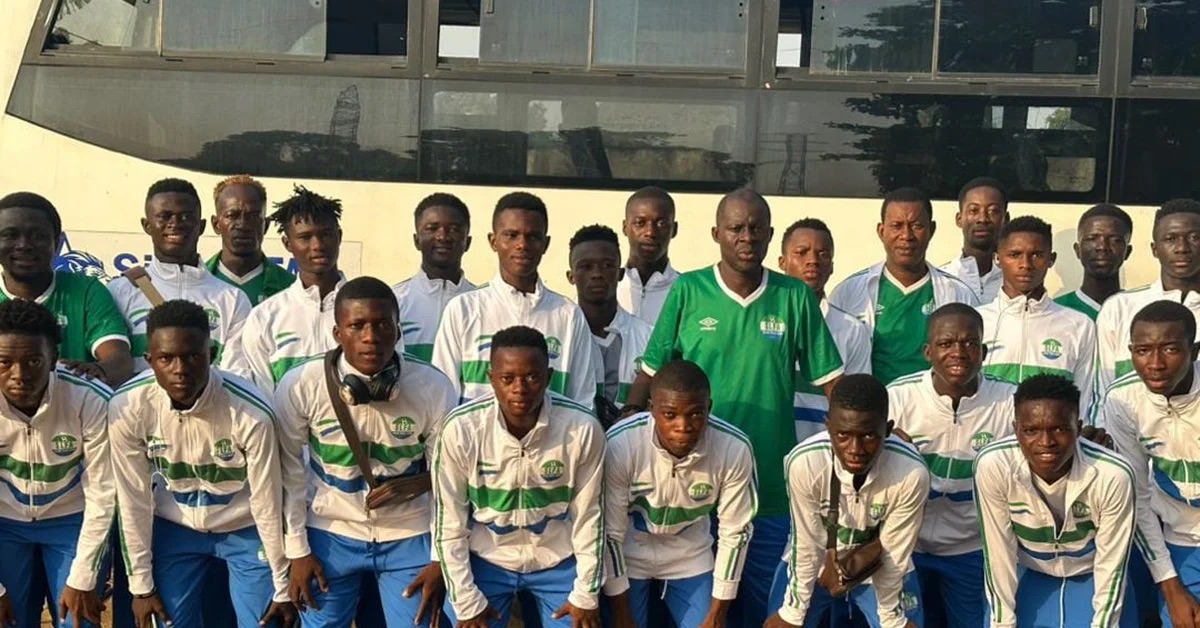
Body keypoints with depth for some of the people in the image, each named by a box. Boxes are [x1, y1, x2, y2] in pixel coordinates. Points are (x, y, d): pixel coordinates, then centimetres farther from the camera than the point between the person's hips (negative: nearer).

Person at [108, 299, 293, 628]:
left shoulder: (252, 413, -30)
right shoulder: (126, 408, -24)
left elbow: (268, 502, -18)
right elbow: (133, 500, -12)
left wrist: (282, 587, -9)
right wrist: (141, 584, -4)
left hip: (245, 528, -2)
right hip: (173, 529, 2)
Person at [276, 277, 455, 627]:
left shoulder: (433, 388, -16)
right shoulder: (300, 387, -17)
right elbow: (288, 474, -6)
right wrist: (298, 550, -3)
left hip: (410, 536, 0)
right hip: (331, 535, 0)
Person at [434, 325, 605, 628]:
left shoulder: (583, 428, -22)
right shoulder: (461, 429, -23)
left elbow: (589, 516, -9)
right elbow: (450, 522, -11)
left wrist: (587, 593, -3)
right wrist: (467, 600, -8)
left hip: (559, 560, 1)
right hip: (484, 559, 0)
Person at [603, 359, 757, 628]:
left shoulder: (735, 449, -27)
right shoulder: (619, 445, -31)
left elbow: (735, 532, -12)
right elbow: (609, 533, -19)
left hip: (690, 557, 2)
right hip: (628, 555, -1)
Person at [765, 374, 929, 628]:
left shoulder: (911, 473, -34)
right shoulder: (804, 462, -35)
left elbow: (894, 554, -18)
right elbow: (806, 544, -19)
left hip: (883, 572, 0)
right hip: (813, 565, 0)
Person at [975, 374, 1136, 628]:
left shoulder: (1113, 476, -31)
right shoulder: (993, 466, -30)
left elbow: (1111, 567, -17)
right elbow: (998, 554, -17)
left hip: (1092, 578, 0)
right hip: (1026, 575, 1)